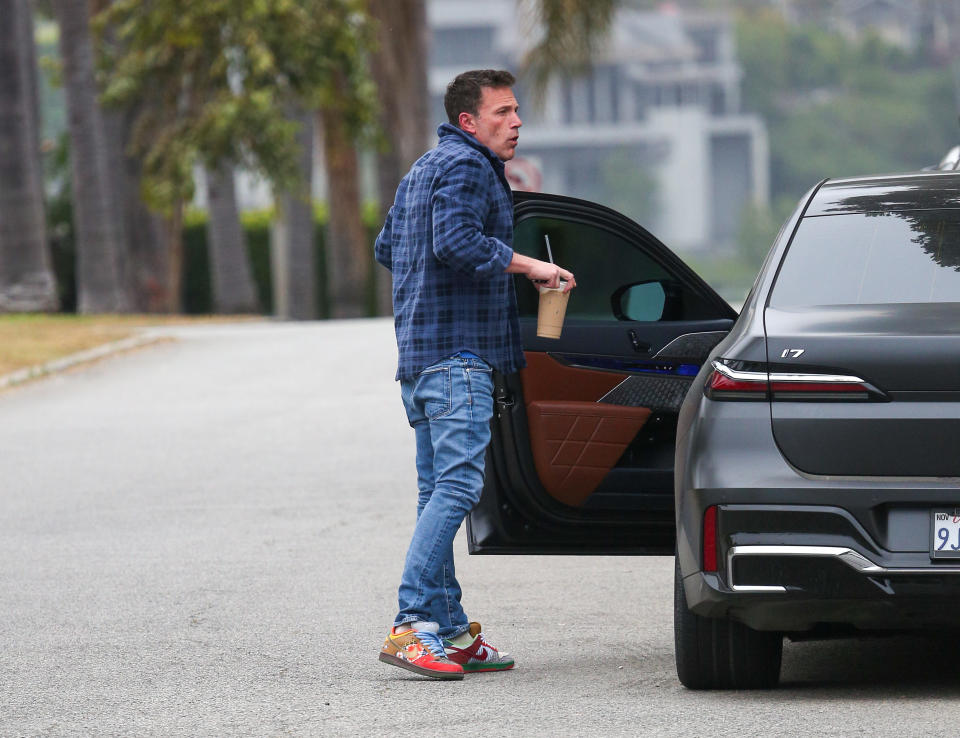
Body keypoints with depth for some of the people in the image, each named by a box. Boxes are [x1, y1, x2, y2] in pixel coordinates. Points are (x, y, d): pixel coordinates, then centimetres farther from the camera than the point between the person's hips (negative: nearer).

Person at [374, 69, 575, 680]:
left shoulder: (423, 170, 23)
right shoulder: (465, 166, -9)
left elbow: (388, 248, 29)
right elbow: (458, 241, -23)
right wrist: (528, 266, -16)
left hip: (421, 352, 11)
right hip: (458, 353, -11)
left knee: (440, 490, 9)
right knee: (458, 484, -18)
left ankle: (451, 630, 10)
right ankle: (411, 626, -27)